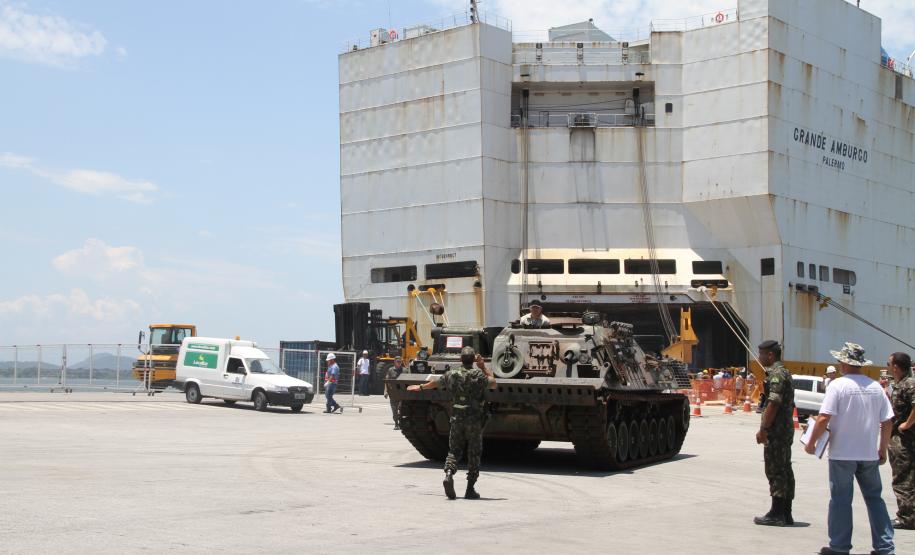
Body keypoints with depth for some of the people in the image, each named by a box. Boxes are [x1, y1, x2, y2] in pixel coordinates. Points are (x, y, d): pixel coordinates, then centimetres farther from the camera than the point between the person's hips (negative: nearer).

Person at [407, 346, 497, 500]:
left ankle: (449, 474, -16)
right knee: (474, 453, 6)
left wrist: (420, 387, 37)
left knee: (454, 450, 12)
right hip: (475, 420, -2)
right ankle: (470, 489, 6)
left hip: (457, 418, 2)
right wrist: (483, 366, 8)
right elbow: (493, 383, 9)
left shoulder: (451, 375, 1)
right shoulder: (479, 375, -9)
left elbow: (435, 382, 19)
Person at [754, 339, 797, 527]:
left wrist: (763, 429, -20)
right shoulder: (784, 373, 18)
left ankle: (777, 514, -3)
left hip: (776, 431, -10)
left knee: (775, 471, -6)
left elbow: (773, 404, -22)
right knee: (785, 470, 11)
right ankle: (786, 514, 14)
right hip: (786, 429, 10)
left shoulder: (776, 374, -15)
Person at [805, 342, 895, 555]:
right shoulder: (875, 387, 4)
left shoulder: (838, 385, -11)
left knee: (841, 498, 4)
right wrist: (882, 449, 16)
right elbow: (887, 422, 5)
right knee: (874, 498, 13)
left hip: (842, 452, -4)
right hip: (869, 454, 4)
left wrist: (811, 442, -4)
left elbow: (824, 419, -17)